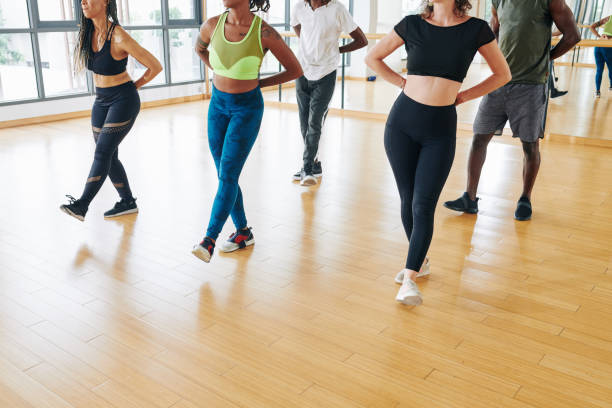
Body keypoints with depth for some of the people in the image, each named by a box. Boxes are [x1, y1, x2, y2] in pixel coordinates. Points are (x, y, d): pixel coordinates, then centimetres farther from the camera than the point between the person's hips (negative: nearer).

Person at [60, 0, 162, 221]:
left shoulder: (120, 37, -20)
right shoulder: (89, 33, 1)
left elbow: (155, 66, -15)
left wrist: (133, 86, -1)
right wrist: (102, 86, 17)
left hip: (123, 101, -8)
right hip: (101, 101, 8)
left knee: (102, 153, -11)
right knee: (109, 156, 9)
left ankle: (82, 205, -8)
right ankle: (128, 202, 22)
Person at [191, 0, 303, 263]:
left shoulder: (264, 32, -17)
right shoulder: (212, 25, -5)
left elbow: (295, 70, -7)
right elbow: (199, 48, 20)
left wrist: (257, 83, -3)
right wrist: (219, 74, 10)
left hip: (247, 108, -5)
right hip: (218, 104, 5)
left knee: (228, 174, -11)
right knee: (224, 175, 8)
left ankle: (209, 239, -7)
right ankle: (243, 232, 23)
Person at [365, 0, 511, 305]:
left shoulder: (476, 29, -2)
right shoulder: (412, 25, 1)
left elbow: (502, 74, 10)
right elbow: (373, 58, 13)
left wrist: (461, 96, 4)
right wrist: (404, 84, 5)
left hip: (440, 128, -1)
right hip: (402, 120, 2)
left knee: (423, 206, -7)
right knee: (408, 201, 9)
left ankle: (410, 279, -1)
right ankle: (420, 261, 28)